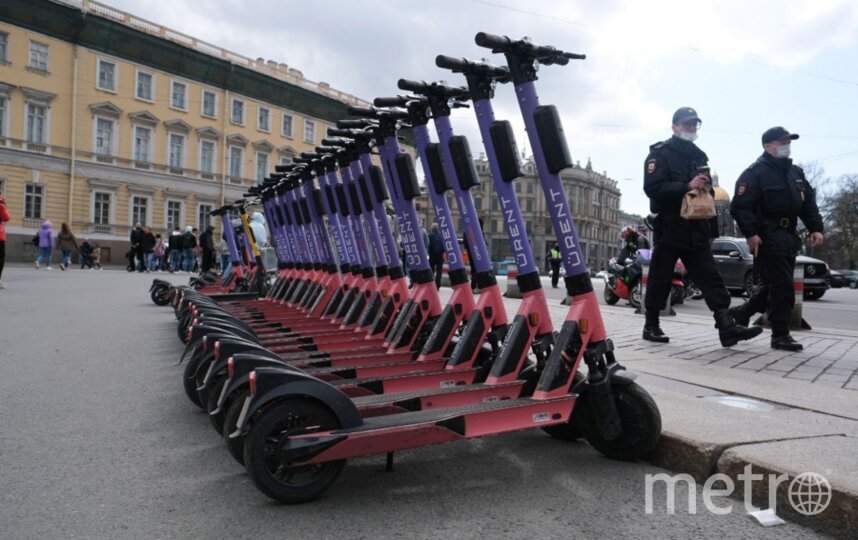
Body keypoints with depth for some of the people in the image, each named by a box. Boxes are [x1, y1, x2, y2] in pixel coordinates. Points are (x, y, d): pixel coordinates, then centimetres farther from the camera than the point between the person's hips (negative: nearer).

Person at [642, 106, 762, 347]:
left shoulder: (699, 157, 20)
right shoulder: (660, 154, -1)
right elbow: (652, 188, -17)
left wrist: (712, 230, 20)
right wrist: (687, 186, -25)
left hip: (696, 232, 6)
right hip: (669, 229, -6)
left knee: (712, 279, -4)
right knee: (660, 281, 1)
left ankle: (727, 327, -9)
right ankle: (651, 326, 12)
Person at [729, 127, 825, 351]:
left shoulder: (796, 172, 17)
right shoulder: (755, 172, -8)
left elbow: (809, 202, 19)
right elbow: (740, 206, -17)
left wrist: (816, 228, 5)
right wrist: (750, 233, -25)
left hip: (788, 238, 9)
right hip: (767, 238, -9)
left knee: (775, 285, 14)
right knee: (782, 286, -7)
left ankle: (741, 313, 28)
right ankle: (780, 335, 2)